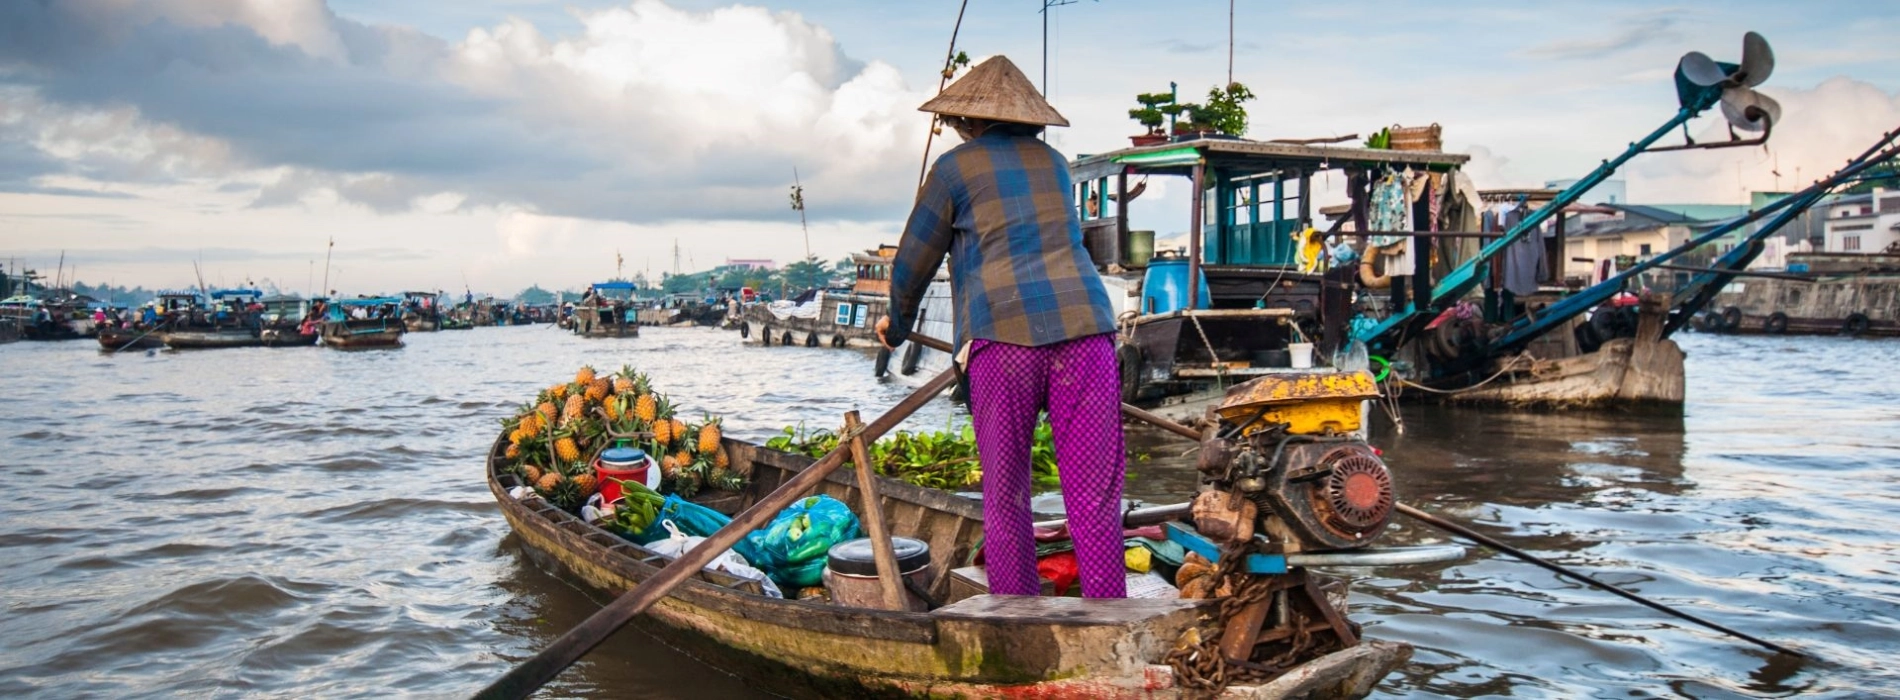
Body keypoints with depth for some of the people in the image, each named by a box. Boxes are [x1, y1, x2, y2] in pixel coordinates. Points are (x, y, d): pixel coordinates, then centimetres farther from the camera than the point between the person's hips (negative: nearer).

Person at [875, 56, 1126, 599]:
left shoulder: (955, 168, 11)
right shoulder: (1053, 162, 24)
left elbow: (914, 262, 17)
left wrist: (897, 324, 36)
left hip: (1004, 332, -3)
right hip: (1084, 323, 3)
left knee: (1005, 496, 6)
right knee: (1094, 495, 2)